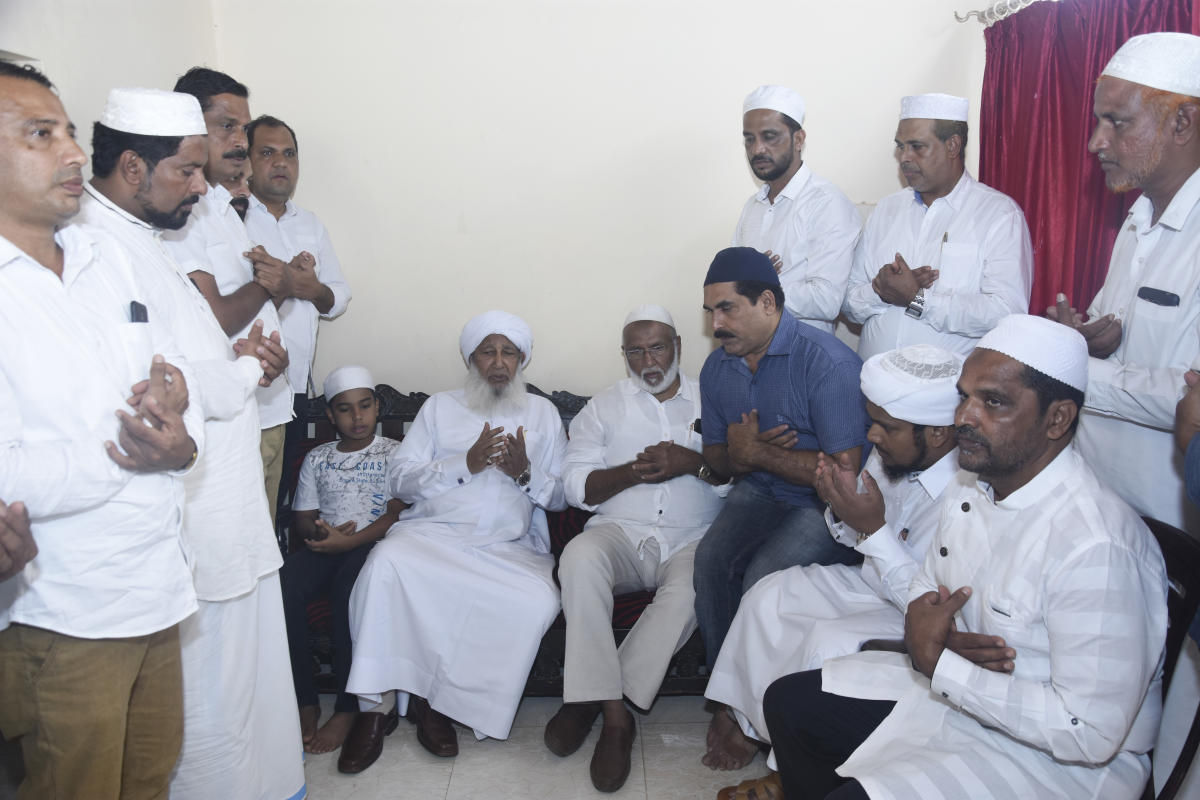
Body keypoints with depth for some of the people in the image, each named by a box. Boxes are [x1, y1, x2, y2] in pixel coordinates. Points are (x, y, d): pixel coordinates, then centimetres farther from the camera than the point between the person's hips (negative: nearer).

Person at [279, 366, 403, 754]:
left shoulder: (393, 453, 10)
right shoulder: (317, 458, 21)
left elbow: (397, 513, -2)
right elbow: (303, 518, 16)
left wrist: (348, 541, -16)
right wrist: (323, 533, -9)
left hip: (373, 544, -3)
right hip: (325, 544, 4)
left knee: (349, 588, -37)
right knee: (281, 586, -29)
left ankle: (347, 708, -27)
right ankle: (304, 701, -19)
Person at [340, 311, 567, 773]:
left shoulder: (543, 414, 19)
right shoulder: (440, 407, 19)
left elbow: (561, 496, 14)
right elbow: (399, 479, 7)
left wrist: (526, 473, -7)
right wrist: (465, 463, -6)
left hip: (511, 548, 1)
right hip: (432, 532, 0)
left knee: (539, 602, -31)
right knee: (386, 563, -34)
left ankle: (437, 701, -15)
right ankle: (375, 706, -21)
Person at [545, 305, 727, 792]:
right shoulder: (603, 408, 17)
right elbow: (576, 486, 6)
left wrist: (694, 463, -10)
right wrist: (636, 469, -10)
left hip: (691, 538, 0)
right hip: (620, 532, 1)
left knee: (692, 586, -35)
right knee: (579, 559, -33)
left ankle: (591, 697, -25)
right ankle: (614, 715, -30)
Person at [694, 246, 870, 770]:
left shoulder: (828, 362, -18)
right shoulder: (717, 367, 5)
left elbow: (843, 471, -22)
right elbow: (716, 456, 16)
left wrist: (756, 452, -16)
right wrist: (737, 455, -9)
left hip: (826, 506, -6)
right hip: (758, 492, 6)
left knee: (763, 579, -29)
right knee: (711, 557, -24)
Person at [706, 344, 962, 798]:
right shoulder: (889, 455, -8)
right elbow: (857, 540, 8)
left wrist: (873, 528, -29)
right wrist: (843, 510, -15)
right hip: (874, 581, 8)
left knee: (830, 643, -29)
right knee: (768, 598, -1)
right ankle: (743, 718, 14)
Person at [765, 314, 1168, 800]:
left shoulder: (1096, 547, -30)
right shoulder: (972, 487, -2)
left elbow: (1089, 733, -29)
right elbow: (926, 589, 13)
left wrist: (941, 665, -23)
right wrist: (922, 629, -11)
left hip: (1060, 757, -8)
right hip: (953, 686, 8)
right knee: (788, 702, 7)